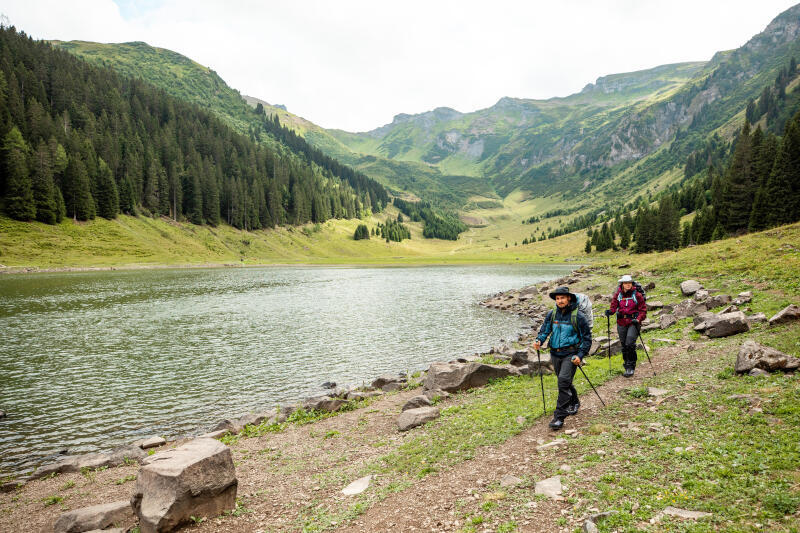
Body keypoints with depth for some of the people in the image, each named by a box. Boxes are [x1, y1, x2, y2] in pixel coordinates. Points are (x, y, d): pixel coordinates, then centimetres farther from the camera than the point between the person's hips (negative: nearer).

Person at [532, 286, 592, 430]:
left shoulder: (578, 316, -8)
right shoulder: (552, 314, 5)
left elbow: (587, 337, -3)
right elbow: (545, 329, 5)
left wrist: (580, 355, -12)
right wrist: (539, 340, -17)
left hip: (570, 354, -5)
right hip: (555, 354, 5)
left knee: (563, 381, -18)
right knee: (564, 382, 18)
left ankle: (559, 417, -14)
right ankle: (574, 403, 46)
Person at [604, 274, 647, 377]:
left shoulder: (637, 295, -3)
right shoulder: (618, 294, 5)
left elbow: (643, 310, -1)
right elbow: (614, 305, 2)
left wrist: (638, 319, -17)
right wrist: (610, 311, -21)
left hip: (633, 322, -3)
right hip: (621, 322, 4)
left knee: (630, 344, -14)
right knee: (624, 345, 9)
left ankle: (631, 367, -5)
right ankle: (627, 363, 26)